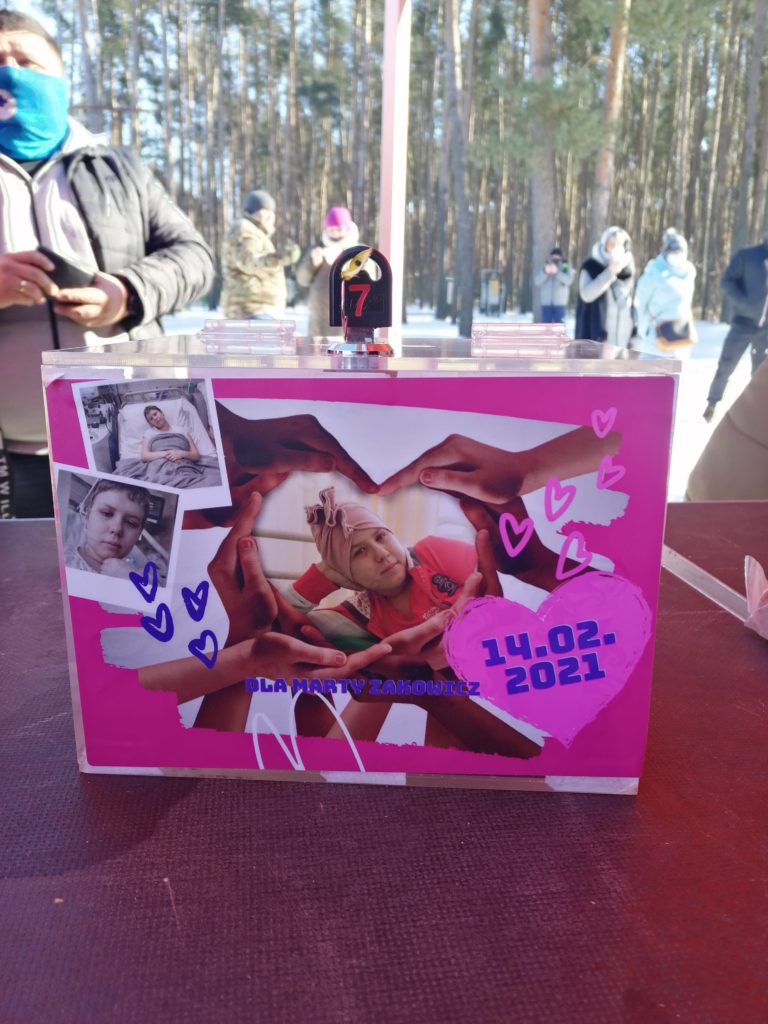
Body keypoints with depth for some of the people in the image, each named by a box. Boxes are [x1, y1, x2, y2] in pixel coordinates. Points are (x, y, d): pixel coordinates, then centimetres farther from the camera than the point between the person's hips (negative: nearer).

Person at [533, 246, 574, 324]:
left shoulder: (566, 266, 5)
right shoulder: (544, 266, 8)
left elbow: (569, 280, -12)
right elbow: (536, 281, -5)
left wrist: (557, 272, -24)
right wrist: (545, 272, -22)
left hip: (560, 302, -1)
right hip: (546, 302, 2)